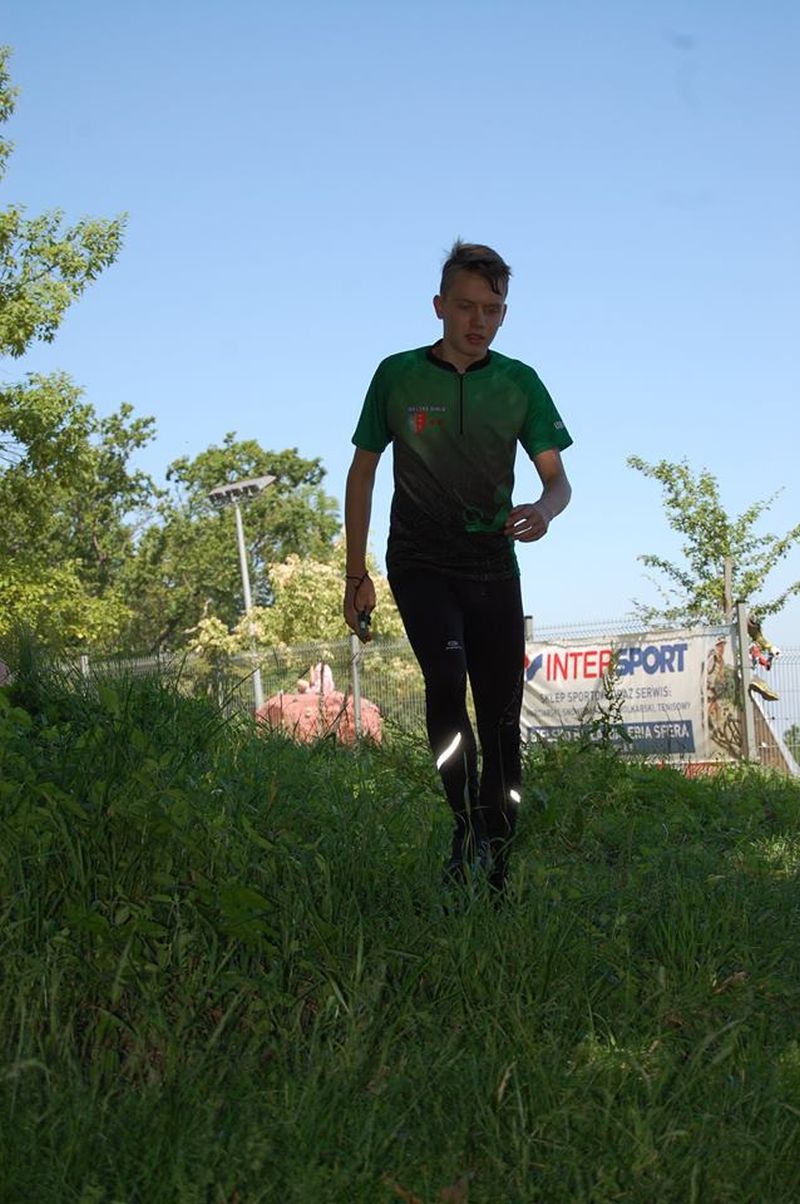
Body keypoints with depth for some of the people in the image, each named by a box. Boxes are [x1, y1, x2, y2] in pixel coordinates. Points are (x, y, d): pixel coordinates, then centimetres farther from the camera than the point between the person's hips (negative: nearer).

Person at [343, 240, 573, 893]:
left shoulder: (520, 382, 3)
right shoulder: (399, 375, -1)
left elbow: (558, 477, 4)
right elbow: (362, 472, 7)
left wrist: (543, 509, -22)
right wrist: (356, 574, 4)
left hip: (493, 563, 2)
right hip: (421, 562, -2)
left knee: (502, 714, 0)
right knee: (447, 678, -27)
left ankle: (498, 862, 12)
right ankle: (469, 823, -16)